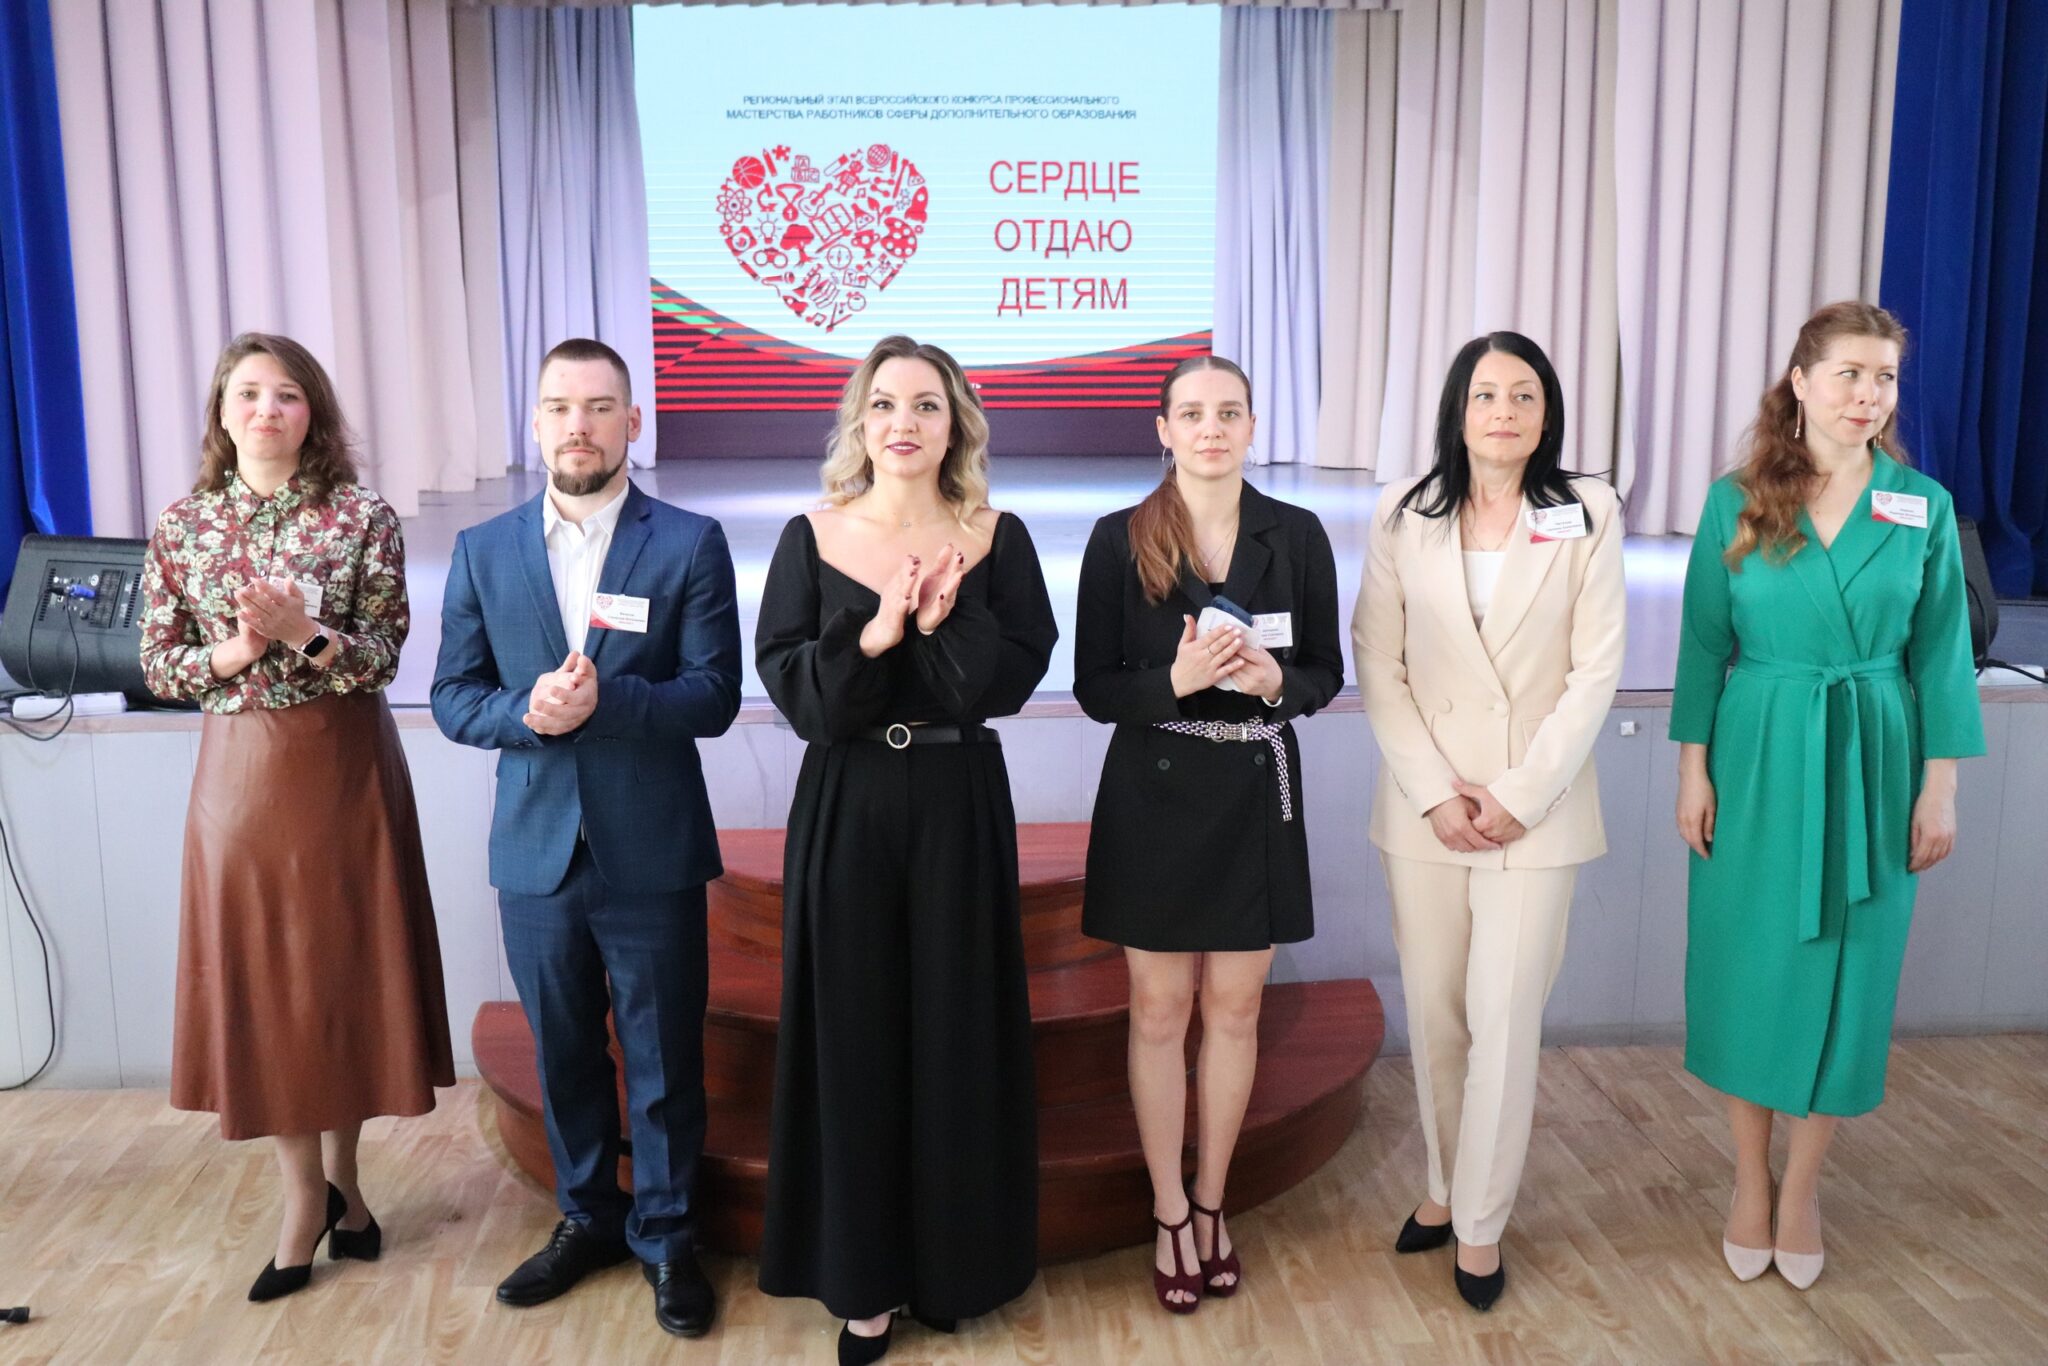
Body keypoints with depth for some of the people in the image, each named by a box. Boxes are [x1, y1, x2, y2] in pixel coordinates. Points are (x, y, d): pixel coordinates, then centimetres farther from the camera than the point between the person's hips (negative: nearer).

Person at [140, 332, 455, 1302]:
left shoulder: (363, 517, -4)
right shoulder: (182, 525, 3)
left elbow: (385, 656, -6)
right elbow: (157, 665, 4)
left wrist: (304, 634, -22)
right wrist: (236, 649, -14)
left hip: (342, 766, -1)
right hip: (239, 769, 2)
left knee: (346, 963, 6)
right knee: (259, 974, 4)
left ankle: (341, 1175, 26)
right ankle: (305, 1192, 18)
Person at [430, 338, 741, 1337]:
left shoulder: (689, 542, -5)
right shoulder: (483, 551, 5)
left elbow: (714, 694, -10)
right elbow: (453, 697, 4)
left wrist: (605, 699, -25)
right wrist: (526, 712, -17)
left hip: (653, 853, -3)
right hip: (537, 850, 3)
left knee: (663, 1058, 9)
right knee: (564, 1053, 17)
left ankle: (666, 1236, 28)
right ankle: (586, 1218, 38)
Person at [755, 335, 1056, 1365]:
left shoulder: (996, 538, 0)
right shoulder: (812, 537, 0)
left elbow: (1018, 674, -7)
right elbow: (786, 681, -7)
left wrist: (943, 622, -22)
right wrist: (873, 633, -22)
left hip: (960, 804, 0)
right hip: (845, 806, 0)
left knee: (956, 1028, 8)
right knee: (854, 1029, 7)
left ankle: (955, 1257, 27)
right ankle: (864, 1274, 22)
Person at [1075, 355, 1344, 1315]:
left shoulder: (1297, 535, -1)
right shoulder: (1121, 539, -5)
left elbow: (1325, 675, 4)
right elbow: (1095, 689, -5)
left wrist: (1273, 680, -18)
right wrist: (1177, 679, -24)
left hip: (1255, 794, 2)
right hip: (1154, 795, -1)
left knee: (1234, 1009, 12)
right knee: (1159, 1011, 7)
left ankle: (1210, 1205, 29)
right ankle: (1169, 1214, 23)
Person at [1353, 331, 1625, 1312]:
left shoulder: (1588, 515, -1)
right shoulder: (1402, 516, 2)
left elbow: (1595, 671, -3)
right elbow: (1377, 666, -1)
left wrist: (1519, 794, -10)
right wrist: (1436, 793, -9)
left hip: (1537, 810, -1)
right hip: (1423, 806, 2)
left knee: (1505, 1020, 1)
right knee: (1434, 1013, 10)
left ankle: (1480, 1223, 16)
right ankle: (1447, 1184, 30)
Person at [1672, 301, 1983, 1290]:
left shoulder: (1923, 507, 0)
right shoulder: (1738, 501, -3)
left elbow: (1940, 653, 2)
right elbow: (1704, 641, 0)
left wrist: (1939, 789, -1)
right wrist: (1694, 770, -4)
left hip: (1871, 767, 1)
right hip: (1756, 761, -1)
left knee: (1844, 973, 8)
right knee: (1750, 966, 7)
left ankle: (1802, 1188, 26)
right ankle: (1750, 1179, 25)